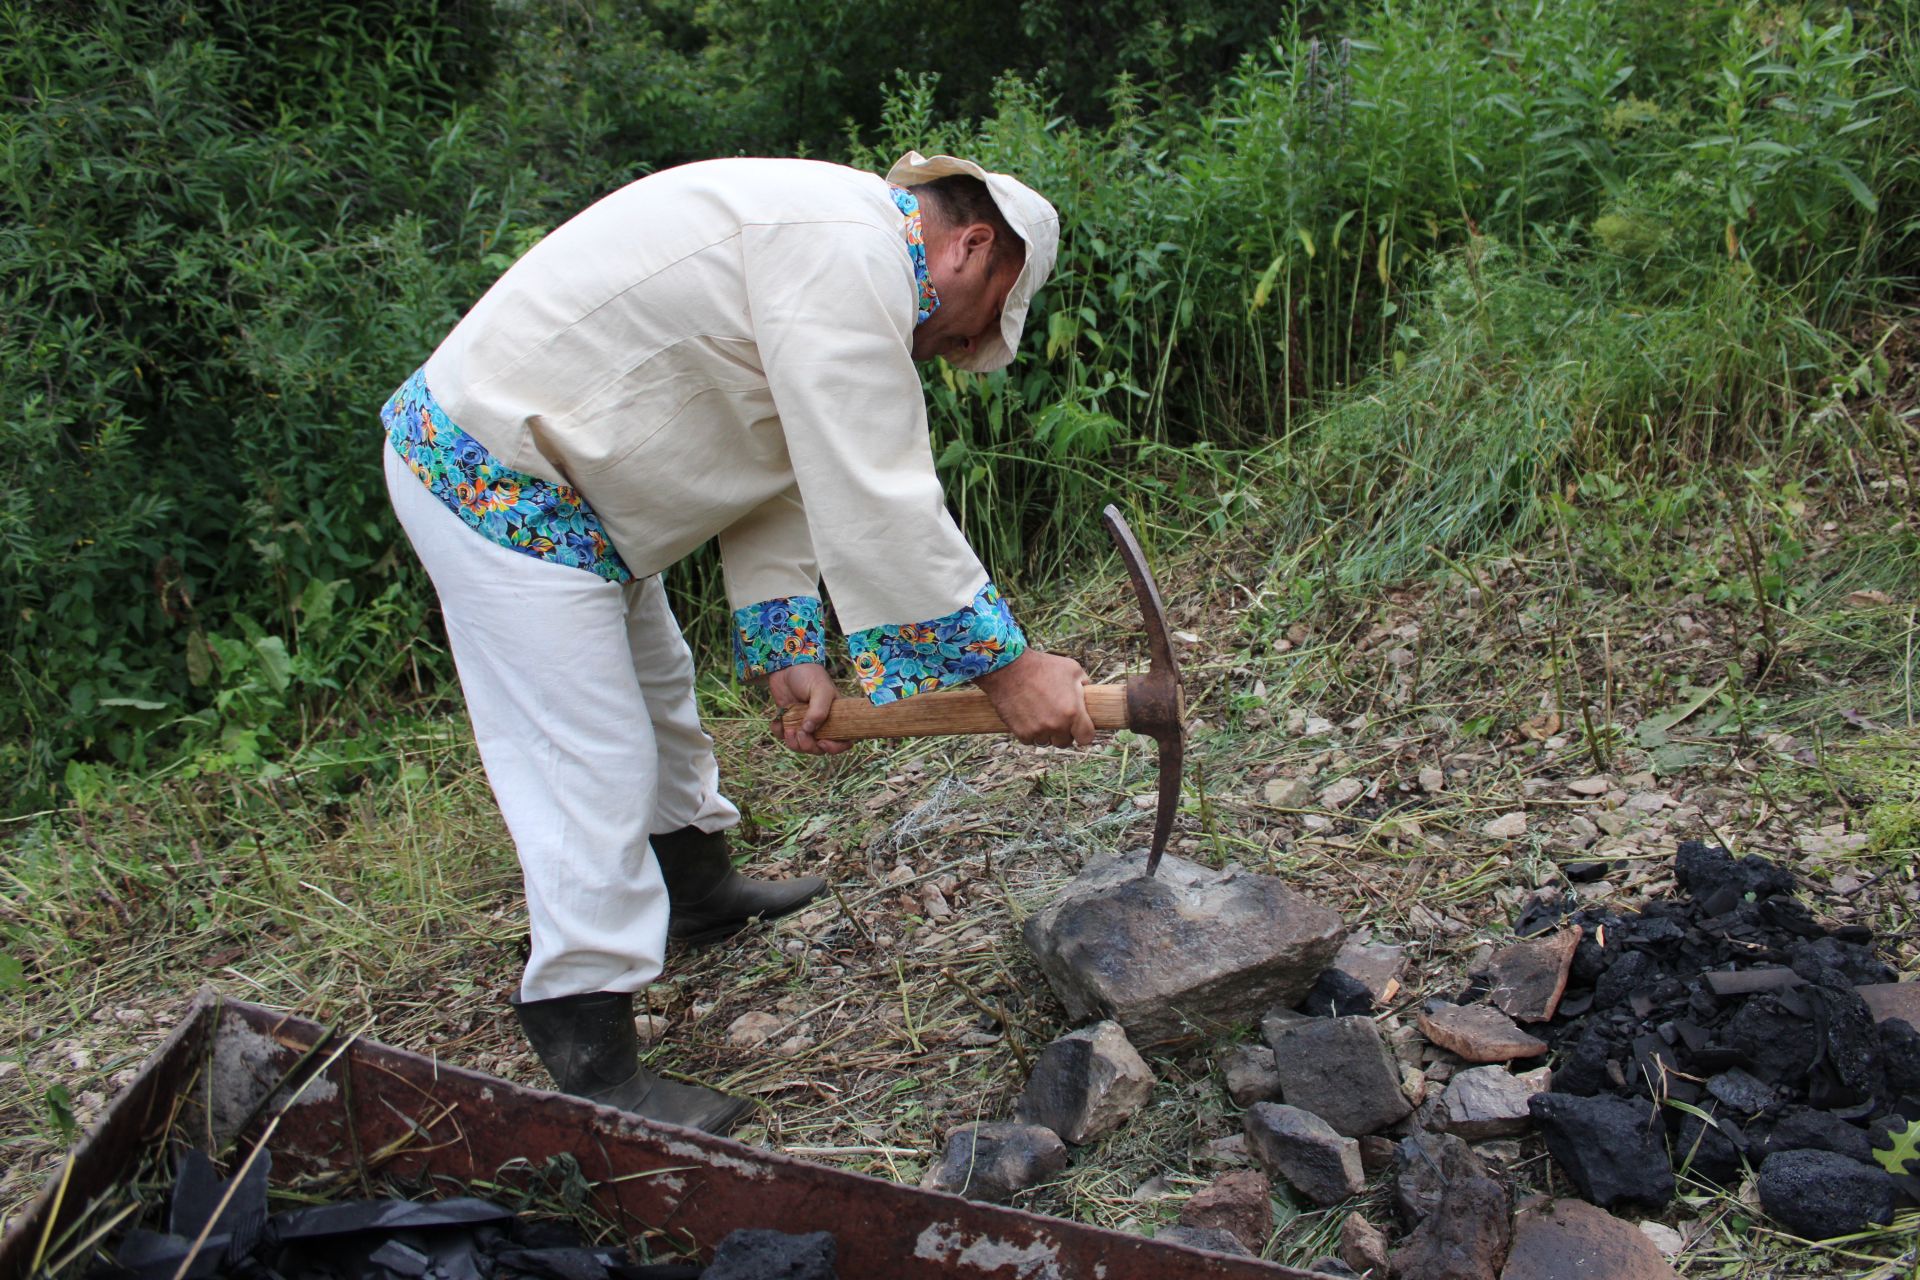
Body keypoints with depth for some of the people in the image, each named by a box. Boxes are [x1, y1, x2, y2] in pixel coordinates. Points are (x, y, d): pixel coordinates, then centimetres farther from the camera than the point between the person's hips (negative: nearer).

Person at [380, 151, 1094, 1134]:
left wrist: (789, 656, 4)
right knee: (593, 769, -7)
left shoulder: (831, 247, 12)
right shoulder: (850, 253, -23)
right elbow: (877, 504, -27)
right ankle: (592, 1069, 5)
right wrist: (1006, 667, -21)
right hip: (500, 485, -11)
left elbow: (774, 471, 11)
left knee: (654, 690, 25)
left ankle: (701, 890, 48)